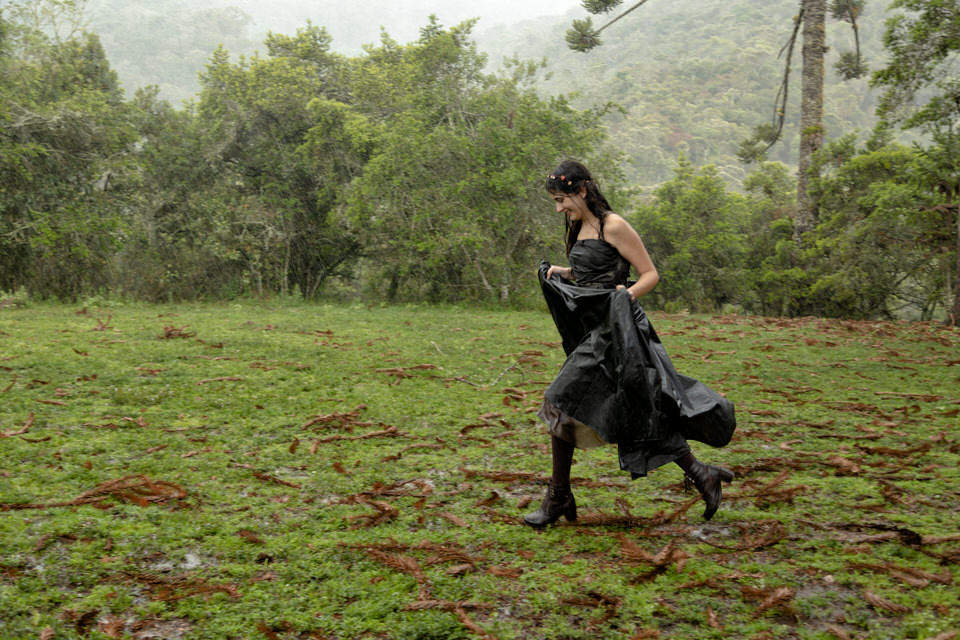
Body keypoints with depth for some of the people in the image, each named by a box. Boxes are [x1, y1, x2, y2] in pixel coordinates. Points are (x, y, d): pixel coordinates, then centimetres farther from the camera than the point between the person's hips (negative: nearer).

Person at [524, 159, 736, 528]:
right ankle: (701, 476, 16)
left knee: (561, 403, -9)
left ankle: (558, 499, 3)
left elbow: (651, 274, -9)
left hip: (611, 332, -9)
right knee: (641, 414, 8)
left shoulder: (613, 227, -11)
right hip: (593, 330, 9)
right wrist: (560, 273, 10)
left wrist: (628, 293, -27)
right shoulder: (579, 228, 15)